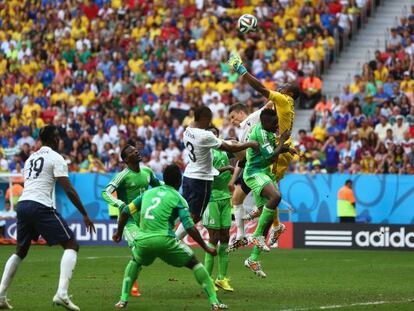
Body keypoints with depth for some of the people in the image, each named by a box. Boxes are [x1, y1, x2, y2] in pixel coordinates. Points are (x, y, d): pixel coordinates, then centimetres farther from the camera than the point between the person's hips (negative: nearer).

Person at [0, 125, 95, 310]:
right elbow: (68, 189, -7)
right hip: (40, 206, -7)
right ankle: (62, 294, -17)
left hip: (22, 204, 7)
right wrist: (85, 215, -2)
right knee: (71, 245, -1)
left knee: (20, 251, 24)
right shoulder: (56, 158, 1)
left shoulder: (30, 158, 23)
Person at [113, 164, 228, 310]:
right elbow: (190, 228, -5)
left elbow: (125, 211, 21)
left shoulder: (148, 192, 19)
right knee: (194, 263, 13)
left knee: (136, 262, 36)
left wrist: (119, 232, 36)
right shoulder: (178, 199, 5)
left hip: (143, 241, 4)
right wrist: (206, 248, 1)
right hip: (164, 240, -4)